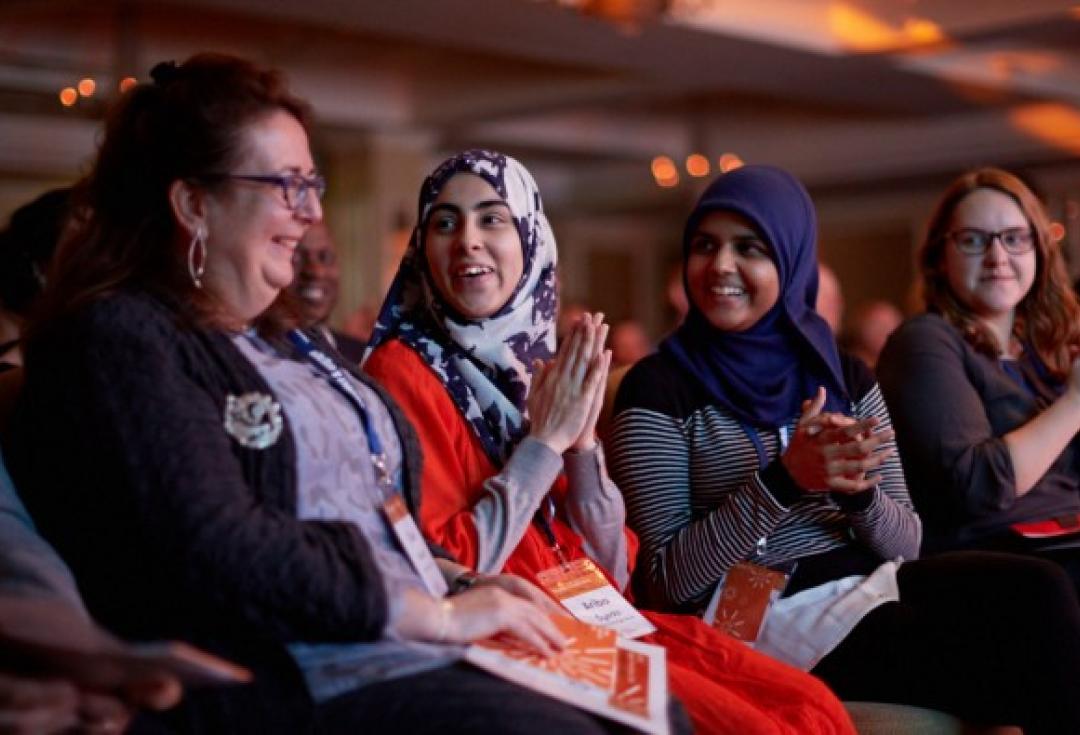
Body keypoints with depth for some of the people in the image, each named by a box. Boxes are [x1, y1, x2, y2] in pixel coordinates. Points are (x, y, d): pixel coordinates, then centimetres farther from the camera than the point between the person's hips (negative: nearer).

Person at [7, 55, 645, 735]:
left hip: (414, 651, 8)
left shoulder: (289, 340, 21)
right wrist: (437, 615, -15)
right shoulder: (119, 340, -7)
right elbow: (218, 550, -19)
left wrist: (456, 581, 6)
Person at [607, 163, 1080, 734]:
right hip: (762, 616, -5)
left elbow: (905, 544, 10)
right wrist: (783, 481, -21)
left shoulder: (845, 377, 10)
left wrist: (857, 490, -13)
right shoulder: (658, 388, -4)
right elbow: (668, 581, -9)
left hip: (869, 583, 5)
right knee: (1018, 646, -22)